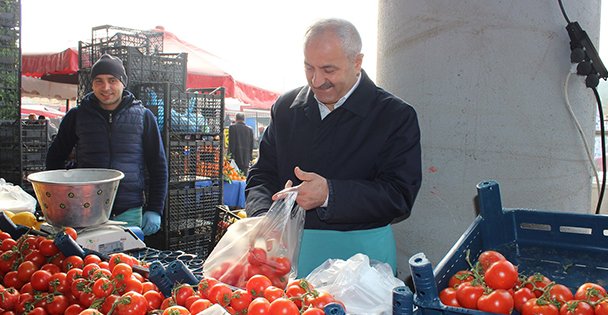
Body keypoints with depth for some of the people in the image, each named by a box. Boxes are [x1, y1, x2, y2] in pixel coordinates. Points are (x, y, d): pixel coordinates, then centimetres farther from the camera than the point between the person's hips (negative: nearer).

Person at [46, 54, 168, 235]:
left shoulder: (143, 117, 1)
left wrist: (155, 210, -3)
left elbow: (158, 166, 3)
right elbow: (55, 158, 16)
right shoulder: (77, 116, 4)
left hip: (129, 214, -1)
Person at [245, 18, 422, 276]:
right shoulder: (285, 108, 7)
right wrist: (264, 217, -13)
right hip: (289, 249, 4)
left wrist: (330, 194, -27)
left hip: (360, 253, -3)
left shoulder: (396, 116, -8)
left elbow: (400, 197, -14)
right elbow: (262, 175, 9)